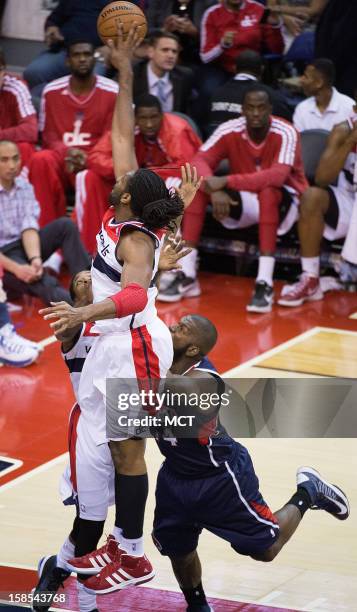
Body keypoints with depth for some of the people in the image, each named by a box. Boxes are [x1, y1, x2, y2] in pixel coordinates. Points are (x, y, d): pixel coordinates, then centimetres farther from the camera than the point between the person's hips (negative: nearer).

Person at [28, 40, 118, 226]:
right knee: (40, 160, -32)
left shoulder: (112, 92, 0)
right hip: (60, 155, 2)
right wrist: (67, 152, -15)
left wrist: (87, 158, -18)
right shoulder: (52, 91, 6)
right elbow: (48, 134, 7)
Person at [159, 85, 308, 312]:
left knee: (268, 191, -38)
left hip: (283, 202, -4)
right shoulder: (230, 130, -10)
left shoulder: (285, 133, -22)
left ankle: (265, 284, -40)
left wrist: (227, 181, -39)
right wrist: (215, 189, -38)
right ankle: (187, 275, -21)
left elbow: (277, 176, -36)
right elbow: (199, 162, -18)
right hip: (243, 202, 4)